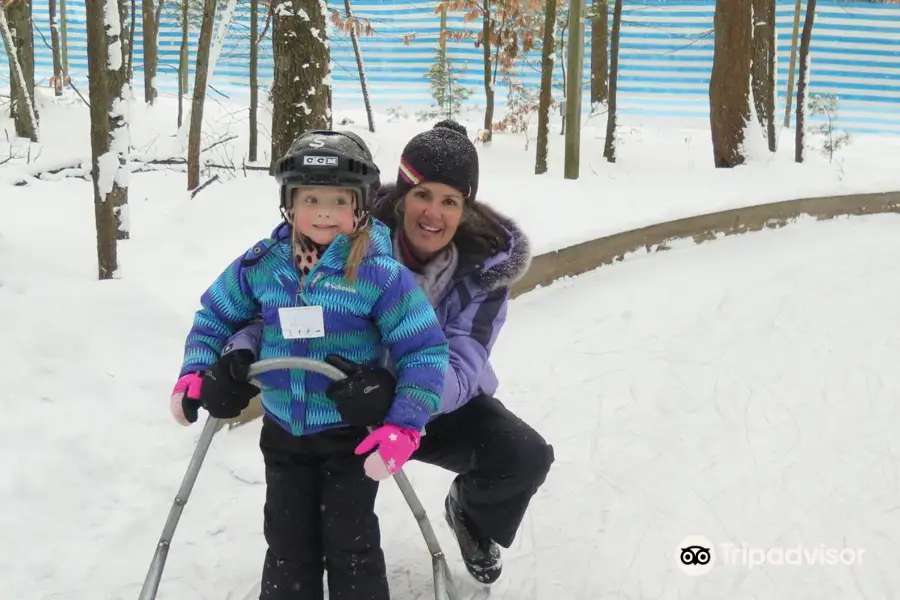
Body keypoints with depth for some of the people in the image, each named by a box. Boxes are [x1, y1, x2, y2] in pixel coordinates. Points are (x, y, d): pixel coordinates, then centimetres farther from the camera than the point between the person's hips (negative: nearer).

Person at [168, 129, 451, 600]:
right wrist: (195, 375, -4)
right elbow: (214, 316, 9)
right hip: (283, 433, 4)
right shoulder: (262, 265, -7)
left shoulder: (381, 273, -20)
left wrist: (403, 427, -24)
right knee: (288, 544, 14)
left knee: (350, 544, 5)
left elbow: (425, 351, -17)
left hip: (352, 436, -4)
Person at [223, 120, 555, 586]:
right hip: (358, 404, 0)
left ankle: (471, 514, 16)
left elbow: (459, 372, -32)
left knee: (527, 457, -23)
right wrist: (241, 353, -39)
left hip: (445, 408, 1)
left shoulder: (487, 263, -22)